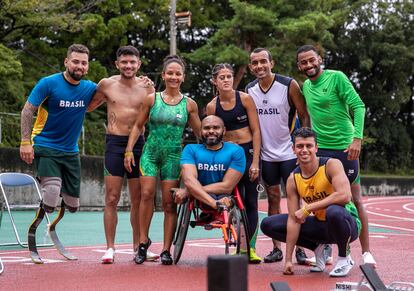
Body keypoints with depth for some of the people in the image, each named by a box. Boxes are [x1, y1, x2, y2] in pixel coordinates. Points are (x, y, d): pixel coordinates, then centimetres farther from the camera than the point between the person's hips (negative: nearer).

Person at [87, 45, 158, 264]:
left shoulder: (146, 86, 4)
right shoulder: (107, 84, 2)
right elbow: (88, 106, 16)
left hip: (138, 143, 2)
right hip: (115, 143, -2)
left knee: (138, 200, 8)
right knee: (112, 199, -3)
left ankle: (137, 246, 19)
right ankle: (110, 248, 4)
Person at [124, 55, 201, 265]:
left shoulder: (189, 104, 5)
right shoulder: (151, 99, 4)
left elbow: (200, 133, 13)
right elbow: (138, 126, 8)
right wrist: (129, 151, 1)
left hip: (173, 156, 0)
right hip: (151, 153, 0)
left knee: (169, 203, 0)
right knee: (147, 193, -15)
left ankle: (166, 250, 7)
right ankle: (143, 240, 0)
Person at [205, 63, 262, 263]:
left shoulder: (245, 99, -4)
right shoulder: (212, 106, 1)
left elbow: (256, 131, -4)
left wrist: (255, 162, -10)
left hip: (249, 151, -1)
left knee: (250, 201, 0)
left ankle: (251, 247, 5)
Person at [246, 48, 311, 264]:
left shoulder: (289, 85, -9)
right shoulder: (249, 90, 3)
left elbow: (304, 116, -6)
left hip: (289, 152, -4)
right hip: (266, 154, 4)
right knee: (273, 199, 7)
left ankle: (299, 248, 4)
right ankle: (276, 248, 13)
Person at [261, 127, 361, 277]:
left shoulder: (331, 165, -19)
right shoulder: (293, 179, -6)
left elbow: (345, 196, -35)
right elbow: (293, 219, -7)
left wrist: (307, 209, -32)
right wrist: (288, 259, -12)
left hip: (347, 223, -5)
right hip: (320, 225, 5)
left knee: (334, 212, -42)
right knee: (268, 225, -4)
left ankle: (344, 258, -11)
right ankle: (317, 248, 10)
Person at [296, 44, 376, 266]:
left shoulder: (336, 77, -8)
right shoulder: (306, 86, 11)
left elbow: (358, 106, -14)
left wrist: (357, 138, -23)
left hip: (345, 148, -6)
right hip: (319, 149, 6)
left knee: (355, 201, 1)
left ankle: (366, 252, 10)